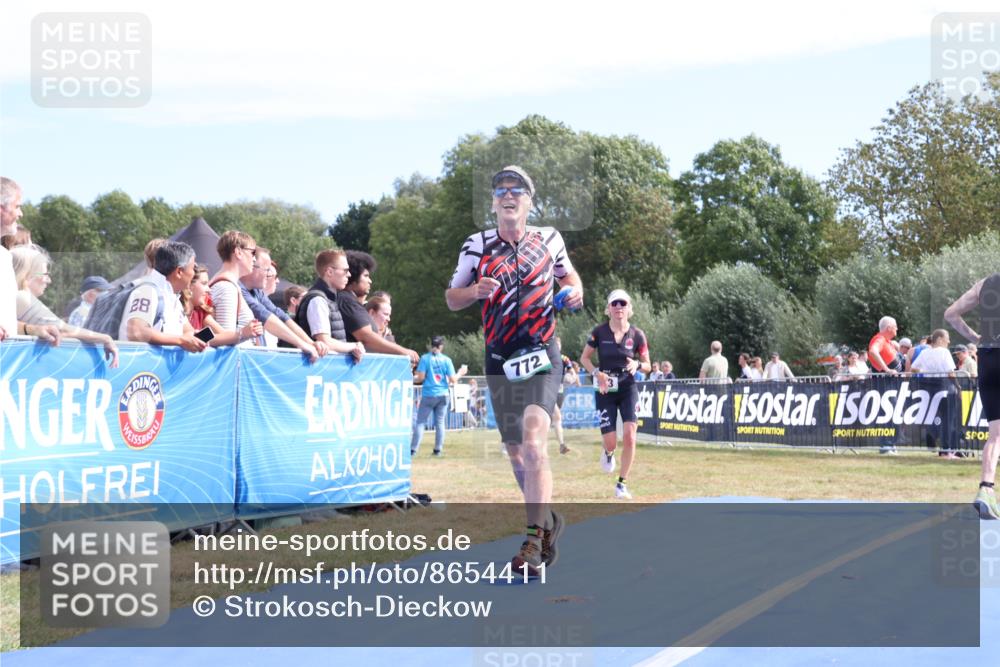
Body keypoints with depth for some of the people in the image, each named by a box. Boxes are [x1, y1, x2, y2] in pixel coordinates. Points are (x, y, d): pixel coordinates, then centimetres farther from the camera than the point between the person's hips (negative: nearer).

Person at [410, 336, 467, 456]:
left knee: (420, 421, 1)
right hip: (442, 395, 2)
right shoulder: (446, 360, 0)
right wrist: (460, 373, 18)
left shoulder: (425, 358, -5)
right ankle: (438, 449, 10)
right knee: (440, 422, 9)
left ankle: (413, 449, -5)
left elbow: (421, 377, -9)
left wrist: (413, 379, 11)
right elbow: (452, 380, -1)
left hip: (428, 395, -2)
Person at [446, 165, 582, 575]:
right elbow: (451, 298, 7)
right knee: (515, 453, 10)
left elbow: (567, 274, 22)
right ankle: (548, 520, 31)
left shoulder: (549, 240, 4)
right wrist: (475, 291, -14)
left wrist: (574, 291, 0)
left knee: (533, 445, -20)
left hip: (542, 356, -3)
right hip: (499, 361, 3)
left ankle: (536, 541, -21)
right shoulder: (477, 246, 2)